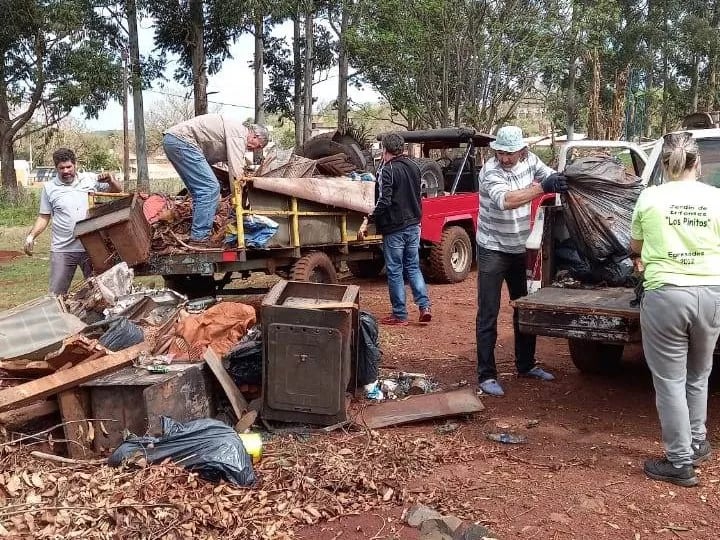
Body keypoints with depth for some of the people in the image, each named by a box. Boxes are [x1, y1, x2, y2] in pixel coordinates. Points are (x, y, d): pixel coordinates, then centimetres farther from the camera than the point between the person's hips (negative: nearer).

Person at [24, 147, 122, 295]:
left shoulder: (91, 179, 3)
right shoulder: (49, 187, 3)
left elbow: (117, 191, 8)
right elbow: (44, 217, 8)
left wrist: (110, 180, -12)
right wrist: (31, 236, -4)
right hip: (62, 250, 0)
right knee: (56, 294, 2)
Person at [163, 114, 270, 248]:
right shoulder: (239, 132, -7)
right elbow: (236, 170, -14)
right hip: (181, 140, -11)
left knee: (201, 191, 14)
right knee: (210, 188, -12)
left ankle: (196, 236, 15)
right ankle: (199, 239, -11)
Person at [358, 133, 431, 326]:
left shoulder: (387, 170, -15)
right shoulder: (414, 167, 8)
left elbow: (384, 202, -22)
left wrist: (367, 221, -19)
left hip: (394, 228, -7)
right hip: (413, 225, 7)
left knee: (395, 271, 2)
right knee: (413, 267, 16)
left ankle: (400, 315, 7)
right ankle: (424, 306, 5)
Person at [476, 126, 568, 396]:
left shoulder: (529, 159, -6)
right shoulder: (490, 171, -23)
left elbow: (551, 174, 12)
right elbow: (505, 200, -41)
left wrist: (556, 179, -10)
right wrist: (542, 187, -48)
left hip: (520, 249, 6)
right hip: (492, 250, -6)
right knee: (488, 314, -5)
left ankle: (526, 365, 31)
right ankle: (486, 375, 1)